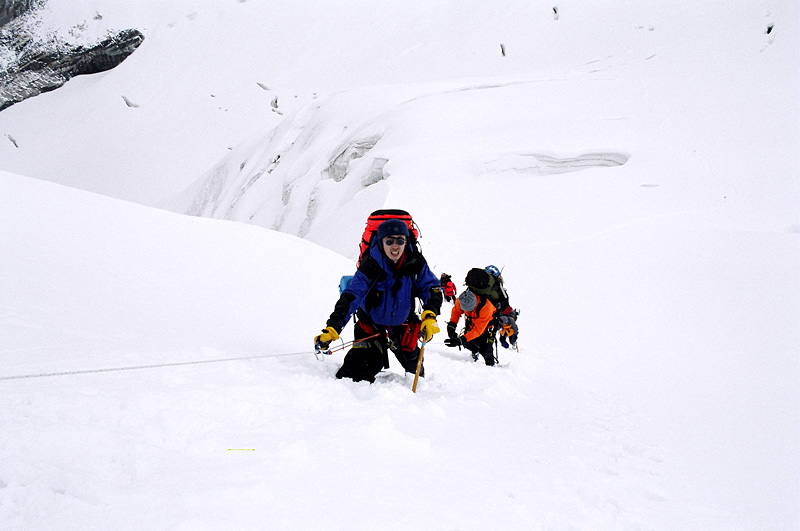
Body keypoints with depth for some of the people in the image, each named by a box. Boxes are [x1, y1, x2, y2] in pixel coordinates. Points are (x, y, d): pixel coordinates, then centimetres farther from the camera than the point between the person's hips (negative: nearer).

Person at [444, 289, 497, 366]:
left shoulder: (485, 307, -43)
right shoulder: (461, 300, -32)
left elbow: (477, 330, -39)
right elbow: (456, 310, -7)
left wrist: (461, 340, -46)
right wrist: (452, 324, -23)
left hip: (487, 323, -5)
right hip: (472, 321, 5)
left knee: (484, 349, -15)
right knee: (467, 343, -7)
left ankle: (490, 364, 14)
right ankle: (475, 352, 27)